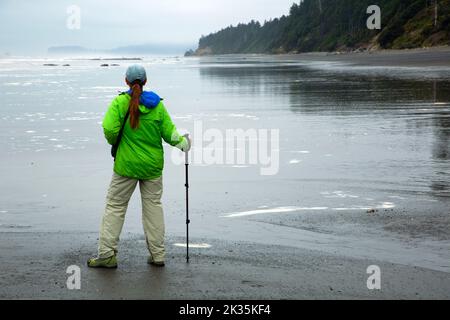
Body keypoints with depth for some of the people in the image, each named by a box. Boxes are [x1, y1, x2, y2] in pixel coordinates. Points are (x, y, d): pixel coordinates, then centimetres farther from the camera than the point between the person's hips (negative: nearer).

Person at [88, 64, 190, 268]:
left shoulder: (120, 102, -10)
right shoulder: (157, 105, -2)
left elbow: (109, 129, -18)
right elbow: (169, 132, 0)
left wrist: (115, 143, 3)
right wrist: (182, 142, 19)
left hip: (126, 165, -2)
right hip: (153, 165, 3)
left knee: (115, 205, 6)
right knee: (153, 205, 12)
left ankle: (107, 254, 5)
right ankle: (157, 254, 15)